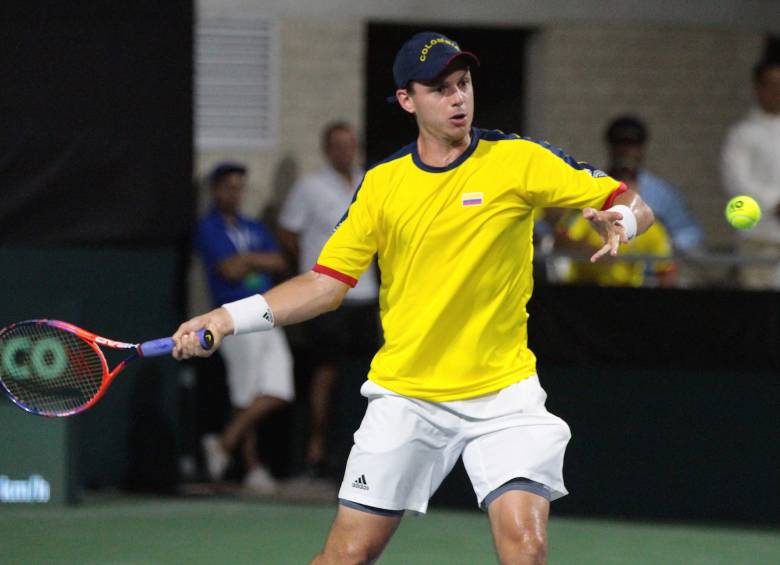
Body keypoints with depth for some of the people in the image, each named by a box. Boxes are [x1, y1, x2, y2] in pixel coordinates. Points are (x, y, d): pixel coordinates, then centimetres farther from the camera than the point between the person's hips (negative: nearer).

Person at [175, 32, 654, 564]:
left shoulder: (517, 159, -6)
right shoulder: (382, 184, 3)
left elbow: (631, 203, -7)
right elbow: (327, 282, 4)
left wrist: (621, 218, -31)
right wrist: (228, 318, -6)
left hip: (503, 391, -2)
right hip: (404, 395, 2)